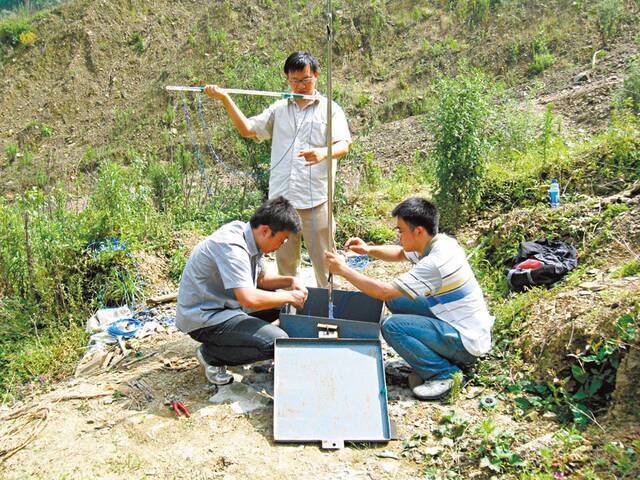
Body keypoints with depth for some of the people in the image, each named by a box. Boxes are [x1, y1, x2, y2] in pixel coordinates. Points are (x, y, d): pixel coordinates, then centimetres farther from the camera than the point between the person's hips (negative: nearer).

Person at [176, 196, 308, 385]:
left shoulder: (250, 238, 2)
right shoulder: (231, 246, -27)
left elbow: (260, 278, 16)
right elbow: (249, 299, -36)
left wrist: (290, 281, -1)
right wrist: (289, 296, -22)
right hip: (204, 318, -10)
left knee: (281, 304, 13)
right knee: (277, 343, -22)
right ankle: (211, 355, -2)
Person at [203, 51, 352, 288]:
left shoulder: (330, 109, 5)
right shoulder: (279, 109, 16)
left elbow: (343, 145, -9)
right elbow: (248, 129, 11)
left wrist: (323, 153, -32)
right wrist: (225, 99, 0)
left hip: (315, 199, -3)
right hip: (280, 197, 4)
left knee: (323, 260, 0)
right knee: (285, 260, 13)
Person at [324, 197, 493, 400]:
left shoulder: (436, 262, -28)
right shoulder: (439, 243, 0)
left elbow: (384, 292, -27)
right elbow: (400, 254, 18)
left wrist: (344, 270, -19)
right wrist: (368, 250, 1)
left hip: (467, 343, -9)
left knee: (392, 326, -21)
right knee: (396, 301, 8)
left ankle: (443, 373, -7)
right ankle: (446, 355, 13)